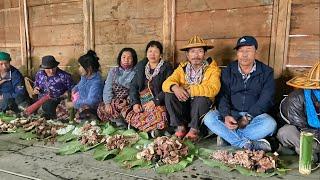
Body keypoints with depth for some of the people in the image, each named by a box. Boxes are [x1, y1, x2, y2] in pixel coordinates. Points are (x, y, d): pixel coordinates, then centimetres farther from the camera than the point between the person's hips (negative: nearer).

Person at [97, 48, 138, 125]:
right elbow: (107, 88, 1)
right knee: (101, 108, -21)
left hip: (127, 101, -4)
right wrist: (108, 103, -15)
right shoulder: (113, 71, 12)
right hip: (113, 100, 4)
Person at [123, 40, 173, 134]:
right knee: (128, 115, -19)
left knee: (157, 116, -34)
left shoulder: (166, 68, 3)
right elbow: (133, 86, 11)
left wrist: (155, 101, -19)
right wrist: (135, 103, -4)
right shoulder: (140, 66, 16)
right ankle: (152, 129, -4)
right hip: (141, 102, 5)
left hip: (158, 103, -4)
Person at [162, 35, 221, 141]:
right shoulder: (182, 68, 2)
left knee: (201, 98, -33)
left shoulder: (212, 68, -8)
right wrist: (175, 87, -34)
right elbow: (166, 83, -10)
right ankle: (181, 127, -7)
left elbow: (213, 88, -26)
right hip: (184, 106, 3)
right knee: (169, 94, -21)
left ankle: (194, 129, -11)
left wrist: (189, 90, -33)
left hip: (203, 105, -3)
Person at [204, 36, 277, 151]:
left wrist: (248, 117, -20)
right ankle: (248, 144, -29)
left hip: (255, 115, -1)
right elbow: (222, 96, -4)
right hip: (231, 115, 1)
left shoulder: (266, 72, 2)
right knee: (209, 118, -25)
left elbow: (266, 100, -7)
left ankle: (227, 136, -22)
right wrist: (226, 115, -23)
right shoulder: (228, 71, 5)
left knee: (270, 124, -32)